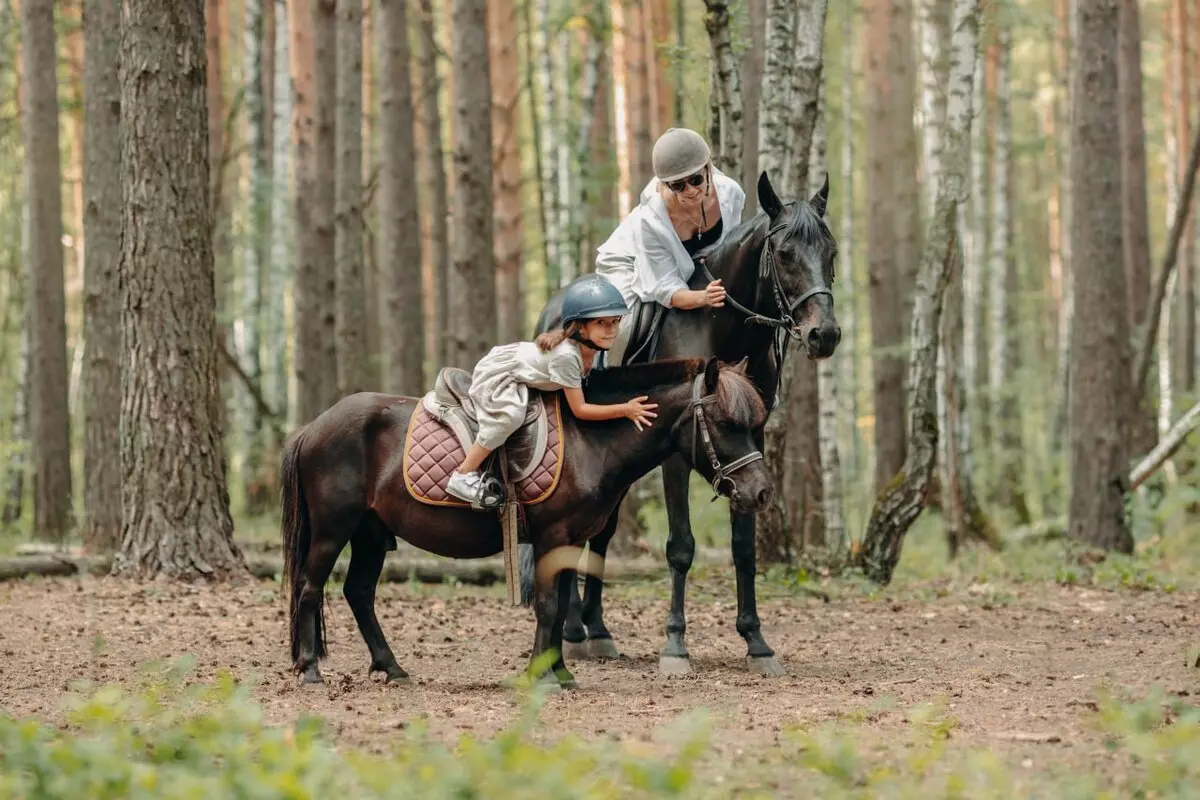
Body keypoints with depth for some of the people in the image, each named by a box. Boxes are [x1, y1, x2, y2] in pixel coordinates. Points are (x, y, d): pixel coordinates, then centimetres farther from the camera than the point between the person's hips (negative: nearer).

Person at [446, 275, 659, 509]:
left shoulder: (592, 347, -12)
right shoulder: (565, 355, -37)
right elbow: (579, 410, -31)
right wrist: (625, 410, -32)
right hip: (495, 374, -9)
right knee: (510, 414, -32)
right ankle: (463, 476, -23)